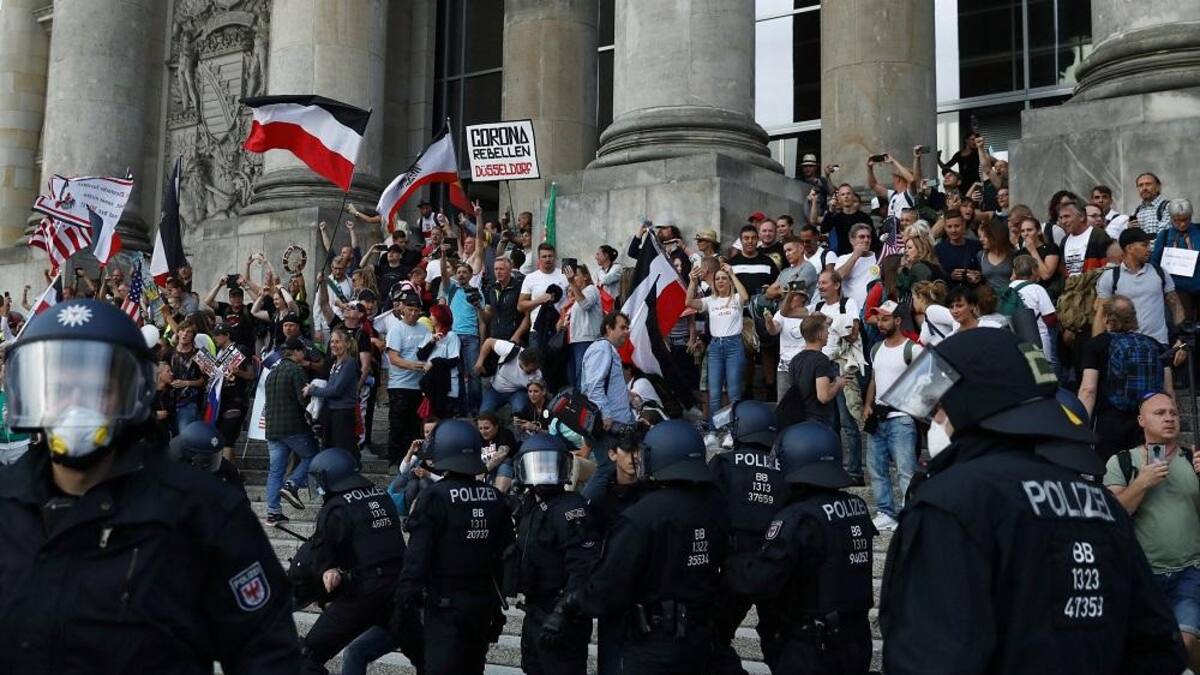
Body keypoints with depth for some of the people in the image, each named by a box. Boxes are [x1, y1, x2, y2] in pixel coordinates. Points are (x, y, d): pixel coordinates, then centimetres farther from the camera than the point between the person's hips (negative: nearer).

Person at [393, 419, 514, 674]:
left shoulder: (434, 497, -14)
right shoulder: (494, 498, 4)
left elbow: (417, 557, -17)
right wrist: (497, 607, 18)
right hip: (484, 603, 6)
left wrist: (402, 606, -12)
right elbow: (506, 555, 9)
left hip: (446, 605, -6)